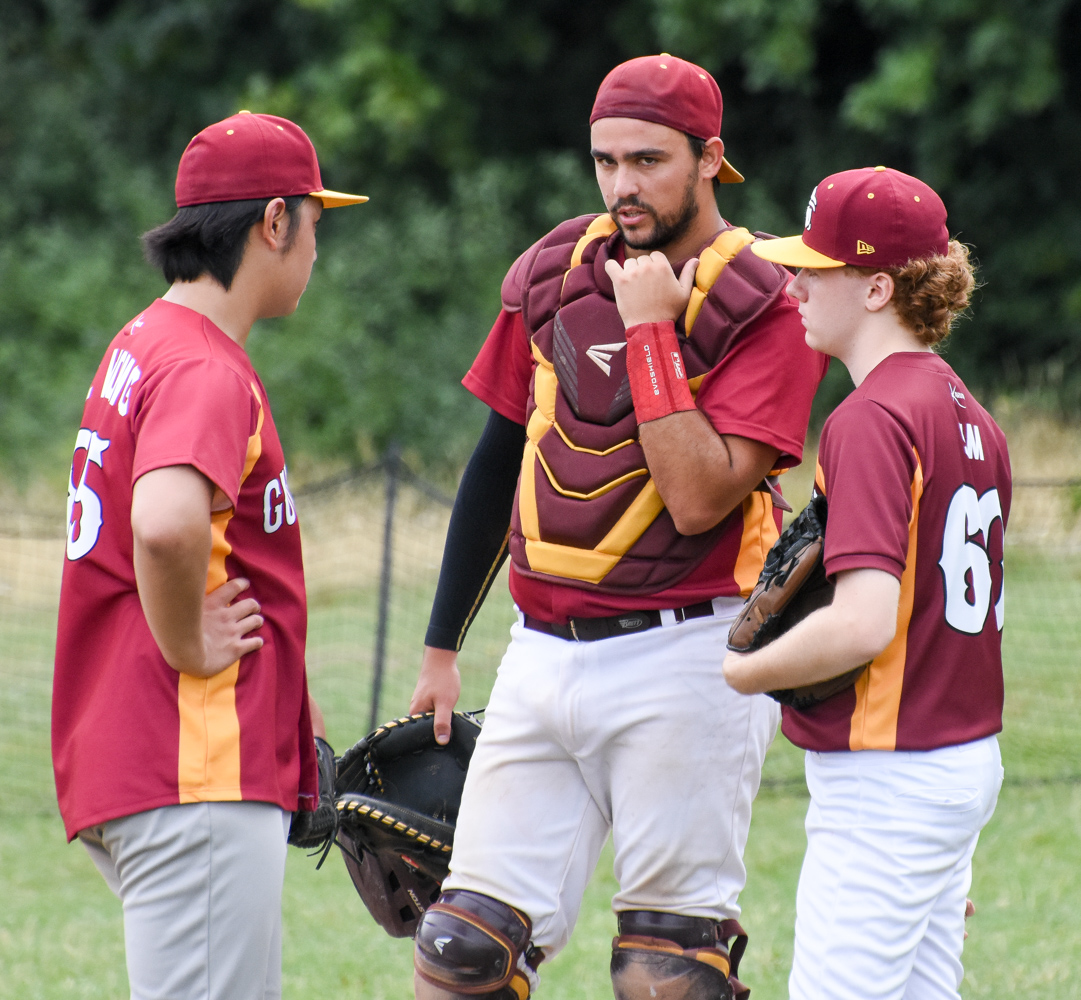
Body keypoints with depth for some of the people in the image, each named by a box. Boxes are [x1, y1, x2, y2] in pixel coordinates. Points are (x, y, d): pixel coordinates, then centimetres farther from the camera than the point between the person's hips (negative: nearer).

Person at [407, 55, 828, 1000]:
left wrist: (650, 331, -17)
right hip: (542, 655, 5)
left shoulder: (764, 308, -9)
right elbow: (501, 459, 18)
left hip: (683, 666, -5)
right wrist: (443, 646, 19)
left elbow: (699, 497, -19)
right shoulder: (556, 274, 9)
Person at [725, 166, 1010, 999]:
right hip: (969, 759, 10)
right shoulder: (969, 414, 12)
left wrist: (738, 675, -12)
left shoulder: (872, 421, -17)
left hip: (887, 778, -10)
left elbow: (865, 623, -26)